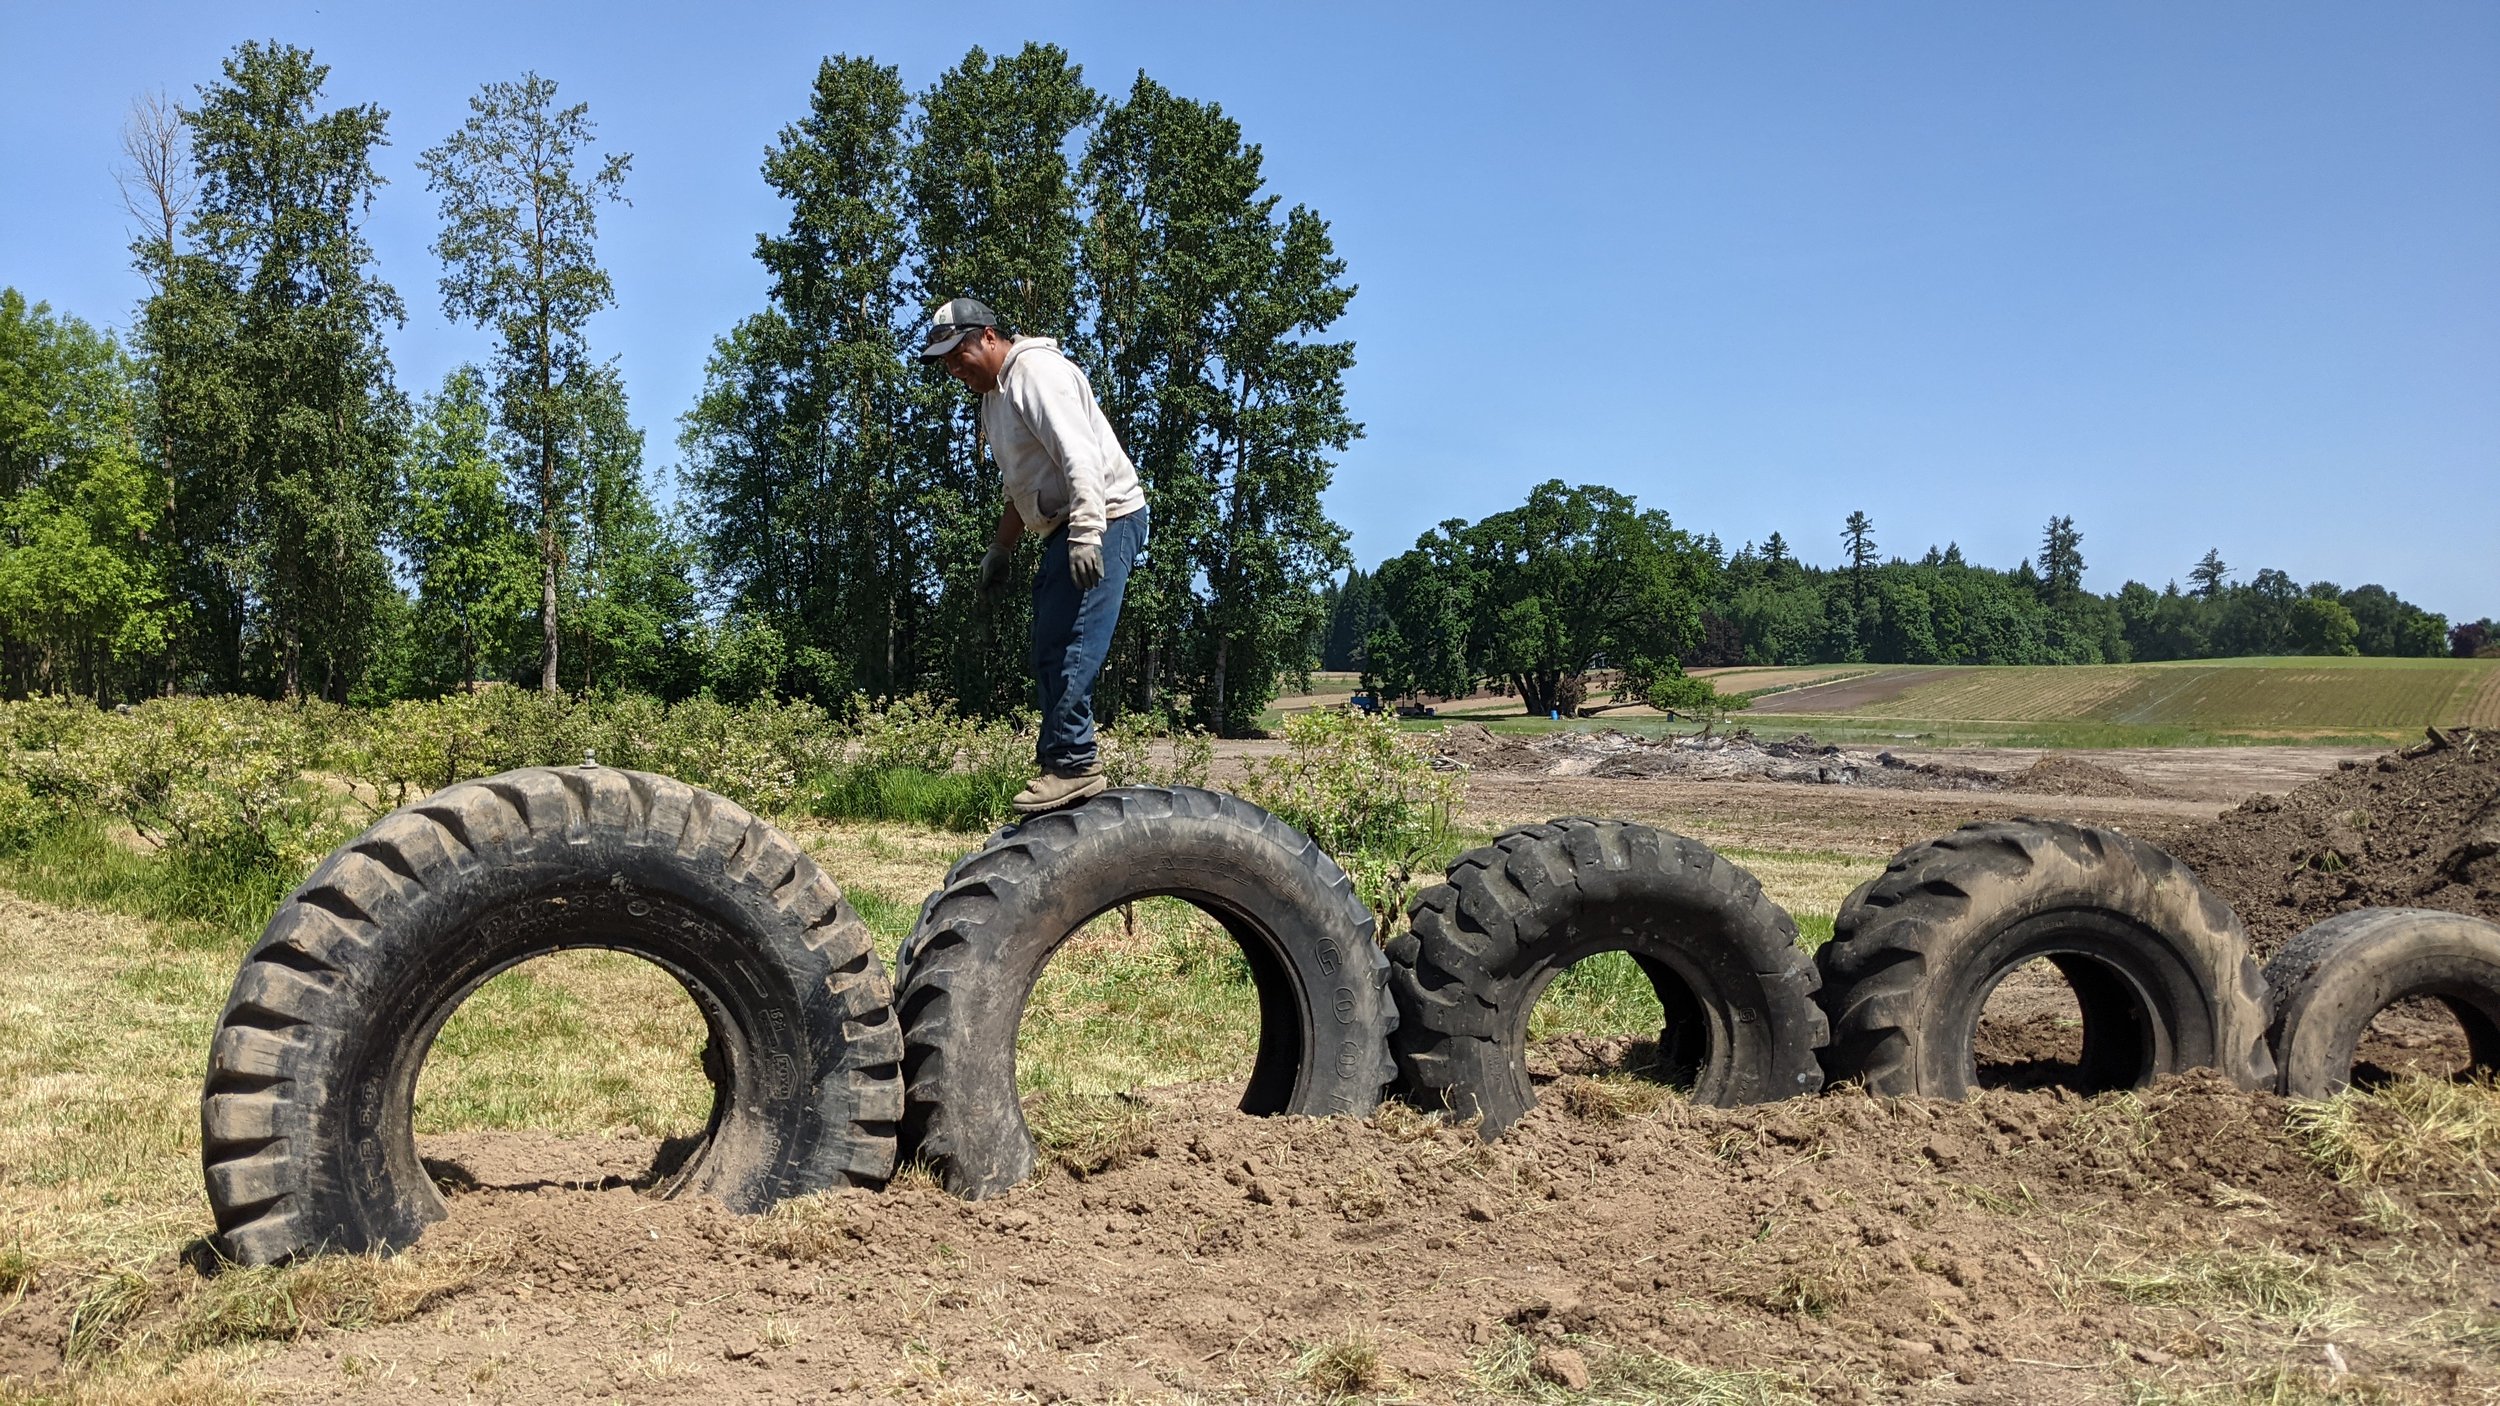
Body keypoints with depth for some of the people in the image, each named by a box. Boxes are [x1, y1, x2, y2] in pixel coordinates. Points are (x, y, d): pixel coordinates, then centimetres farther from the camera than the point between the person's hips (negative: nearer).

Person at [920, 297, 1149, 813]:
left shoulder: (1038, 370, -11)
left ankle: (1072, 764, -17)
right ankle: (1059, 766, 11)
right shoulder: (994, 395, 21)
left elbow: (1079, 454, -23)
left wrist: (1087, 532, -32)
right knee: (1049, 654, 8)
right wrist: (999, 549, 28)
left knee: (1069, 647, -17)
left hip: (1104, 520, -11)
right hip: (1063, 531, 11)